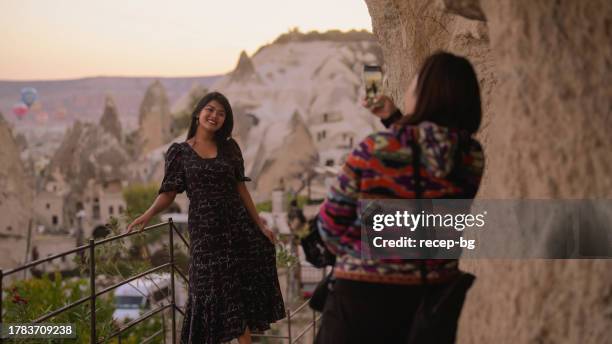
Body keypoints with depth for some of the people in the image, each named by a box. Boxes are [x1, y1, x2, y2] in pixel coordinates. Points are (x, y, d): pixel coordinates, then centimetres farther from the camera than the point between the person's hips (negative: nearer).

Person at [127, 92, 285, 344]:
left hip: (237, 224, 3)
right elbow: (169, 192, -3)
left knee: (243, 289, 3)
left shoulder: (229, 148, 7)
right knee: (210, 290, -1)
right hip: (204, 228, -2)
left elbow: (241, 189, 8)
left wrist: (260, 224, 6)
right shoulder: (179, 151, 0)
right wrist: (148, 214, -21)